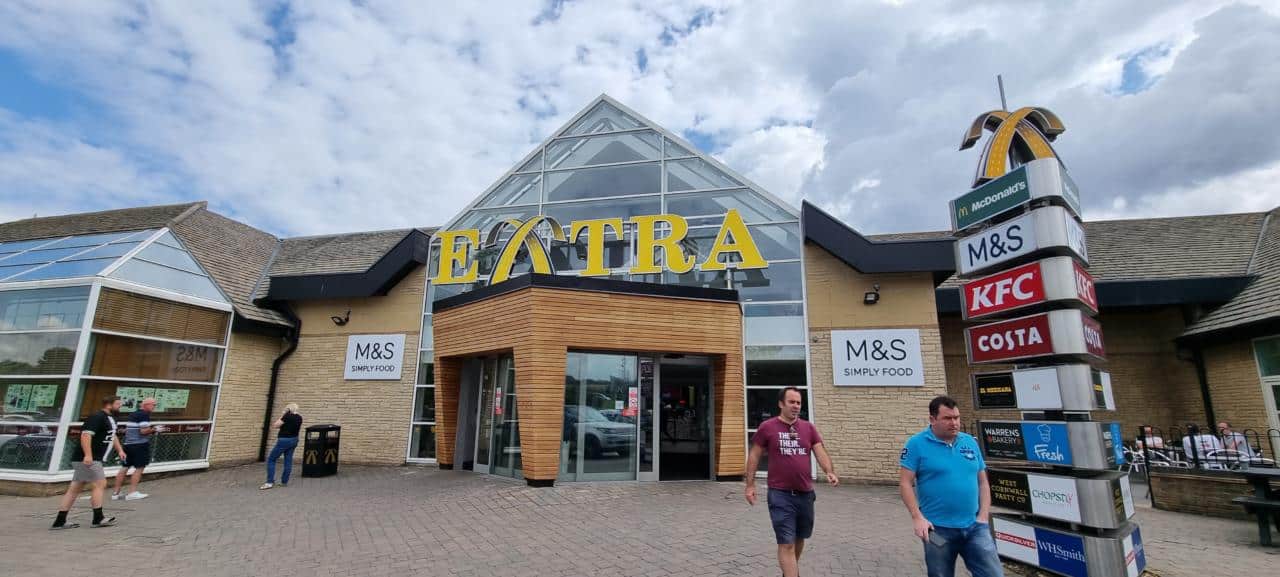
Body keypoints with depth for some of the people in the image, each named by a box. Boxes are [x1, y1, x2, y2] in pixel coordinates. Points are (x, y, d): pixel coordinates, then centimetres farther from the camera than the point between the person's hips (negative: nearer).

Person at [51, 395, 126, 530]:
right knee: (100, 484, -6)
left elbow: (112, 435, 31)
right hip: (86, 459, -10)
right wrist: (88, 455, -34)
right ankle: (98, 519, 0)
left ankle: (60, 521, 14)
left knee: (74, 488, 10)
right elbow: (86, 435, -27)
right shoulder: (97, 417, -16)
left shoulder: (108, 418, 17)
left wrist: (119, 450, 28)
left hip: (90, 459, 10)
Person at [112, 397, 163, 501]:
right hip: (140, 445, -9)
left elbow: (125, 430, 23)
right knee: (139, 468, -3)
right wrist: (154, 429, -2)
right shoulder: (144, 415, -12)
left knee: (124, 468, 11)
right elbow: (144, 431, -18)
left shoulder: (132, 415, 17)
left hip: (128, 444, 9)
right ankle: (132, 493, -3)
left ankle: (116, 493, 14)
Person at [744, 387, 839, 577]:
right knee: (786, 543, -5)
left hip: (805, 493, 5)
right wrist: (750, 485, -5)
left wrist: (830, 472, -22)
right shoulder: (767, 427, -6)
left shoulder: (809, 427, 4)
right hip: (780, 494, -5)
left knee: (799, 538, 22)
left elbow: (821, 452, -3)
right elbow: (754, 456, -1)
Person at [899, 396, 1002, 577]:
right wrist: (917, 518, -16)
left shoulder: (970, 442, 7)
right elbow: (905, 483, -10)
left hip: (974, 526, 4)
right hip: (938, 529, -3)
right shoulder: (917, 444, -9)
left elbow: (982, 482, 12)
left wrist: (984, 516, 2)